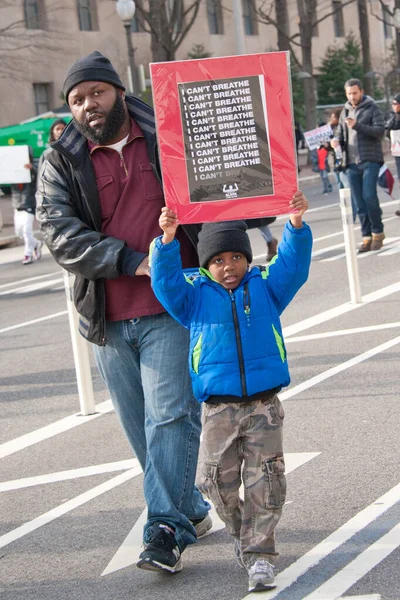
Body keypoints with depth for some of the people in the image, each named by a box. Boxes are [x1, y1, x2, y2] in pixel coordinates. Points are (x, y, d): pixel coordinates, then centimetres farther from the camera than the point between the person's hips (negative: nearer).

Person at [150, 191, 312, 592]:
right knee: (217, 482, 4)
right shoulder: (194, 294, 5)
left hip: (264, 407, 0)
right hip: (218, 410, 0)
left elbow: (293, 265, -2)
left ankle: (259, 554, 5)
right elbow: (166, 281, -8)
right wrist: (167, 241, -24)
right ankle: (240, 532, 32)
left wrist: (296, 226, -18)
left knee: (265, 482, -3)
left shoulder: (265, 287, 8)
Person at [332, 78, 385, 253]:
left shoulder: (372, 108, 1)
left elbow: (380, 131, -10)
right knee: (359, 202, 2)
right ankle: (367, 237, 6)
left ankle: (377, 232, -1)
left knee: (369, 196, -15)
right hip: (352, 163, 5)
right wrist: (337, 140, -4)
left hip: (370, 161, -5)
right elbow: (340, 133, 20)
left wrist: (357, 126, -21)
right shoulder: (345, 111, 16)